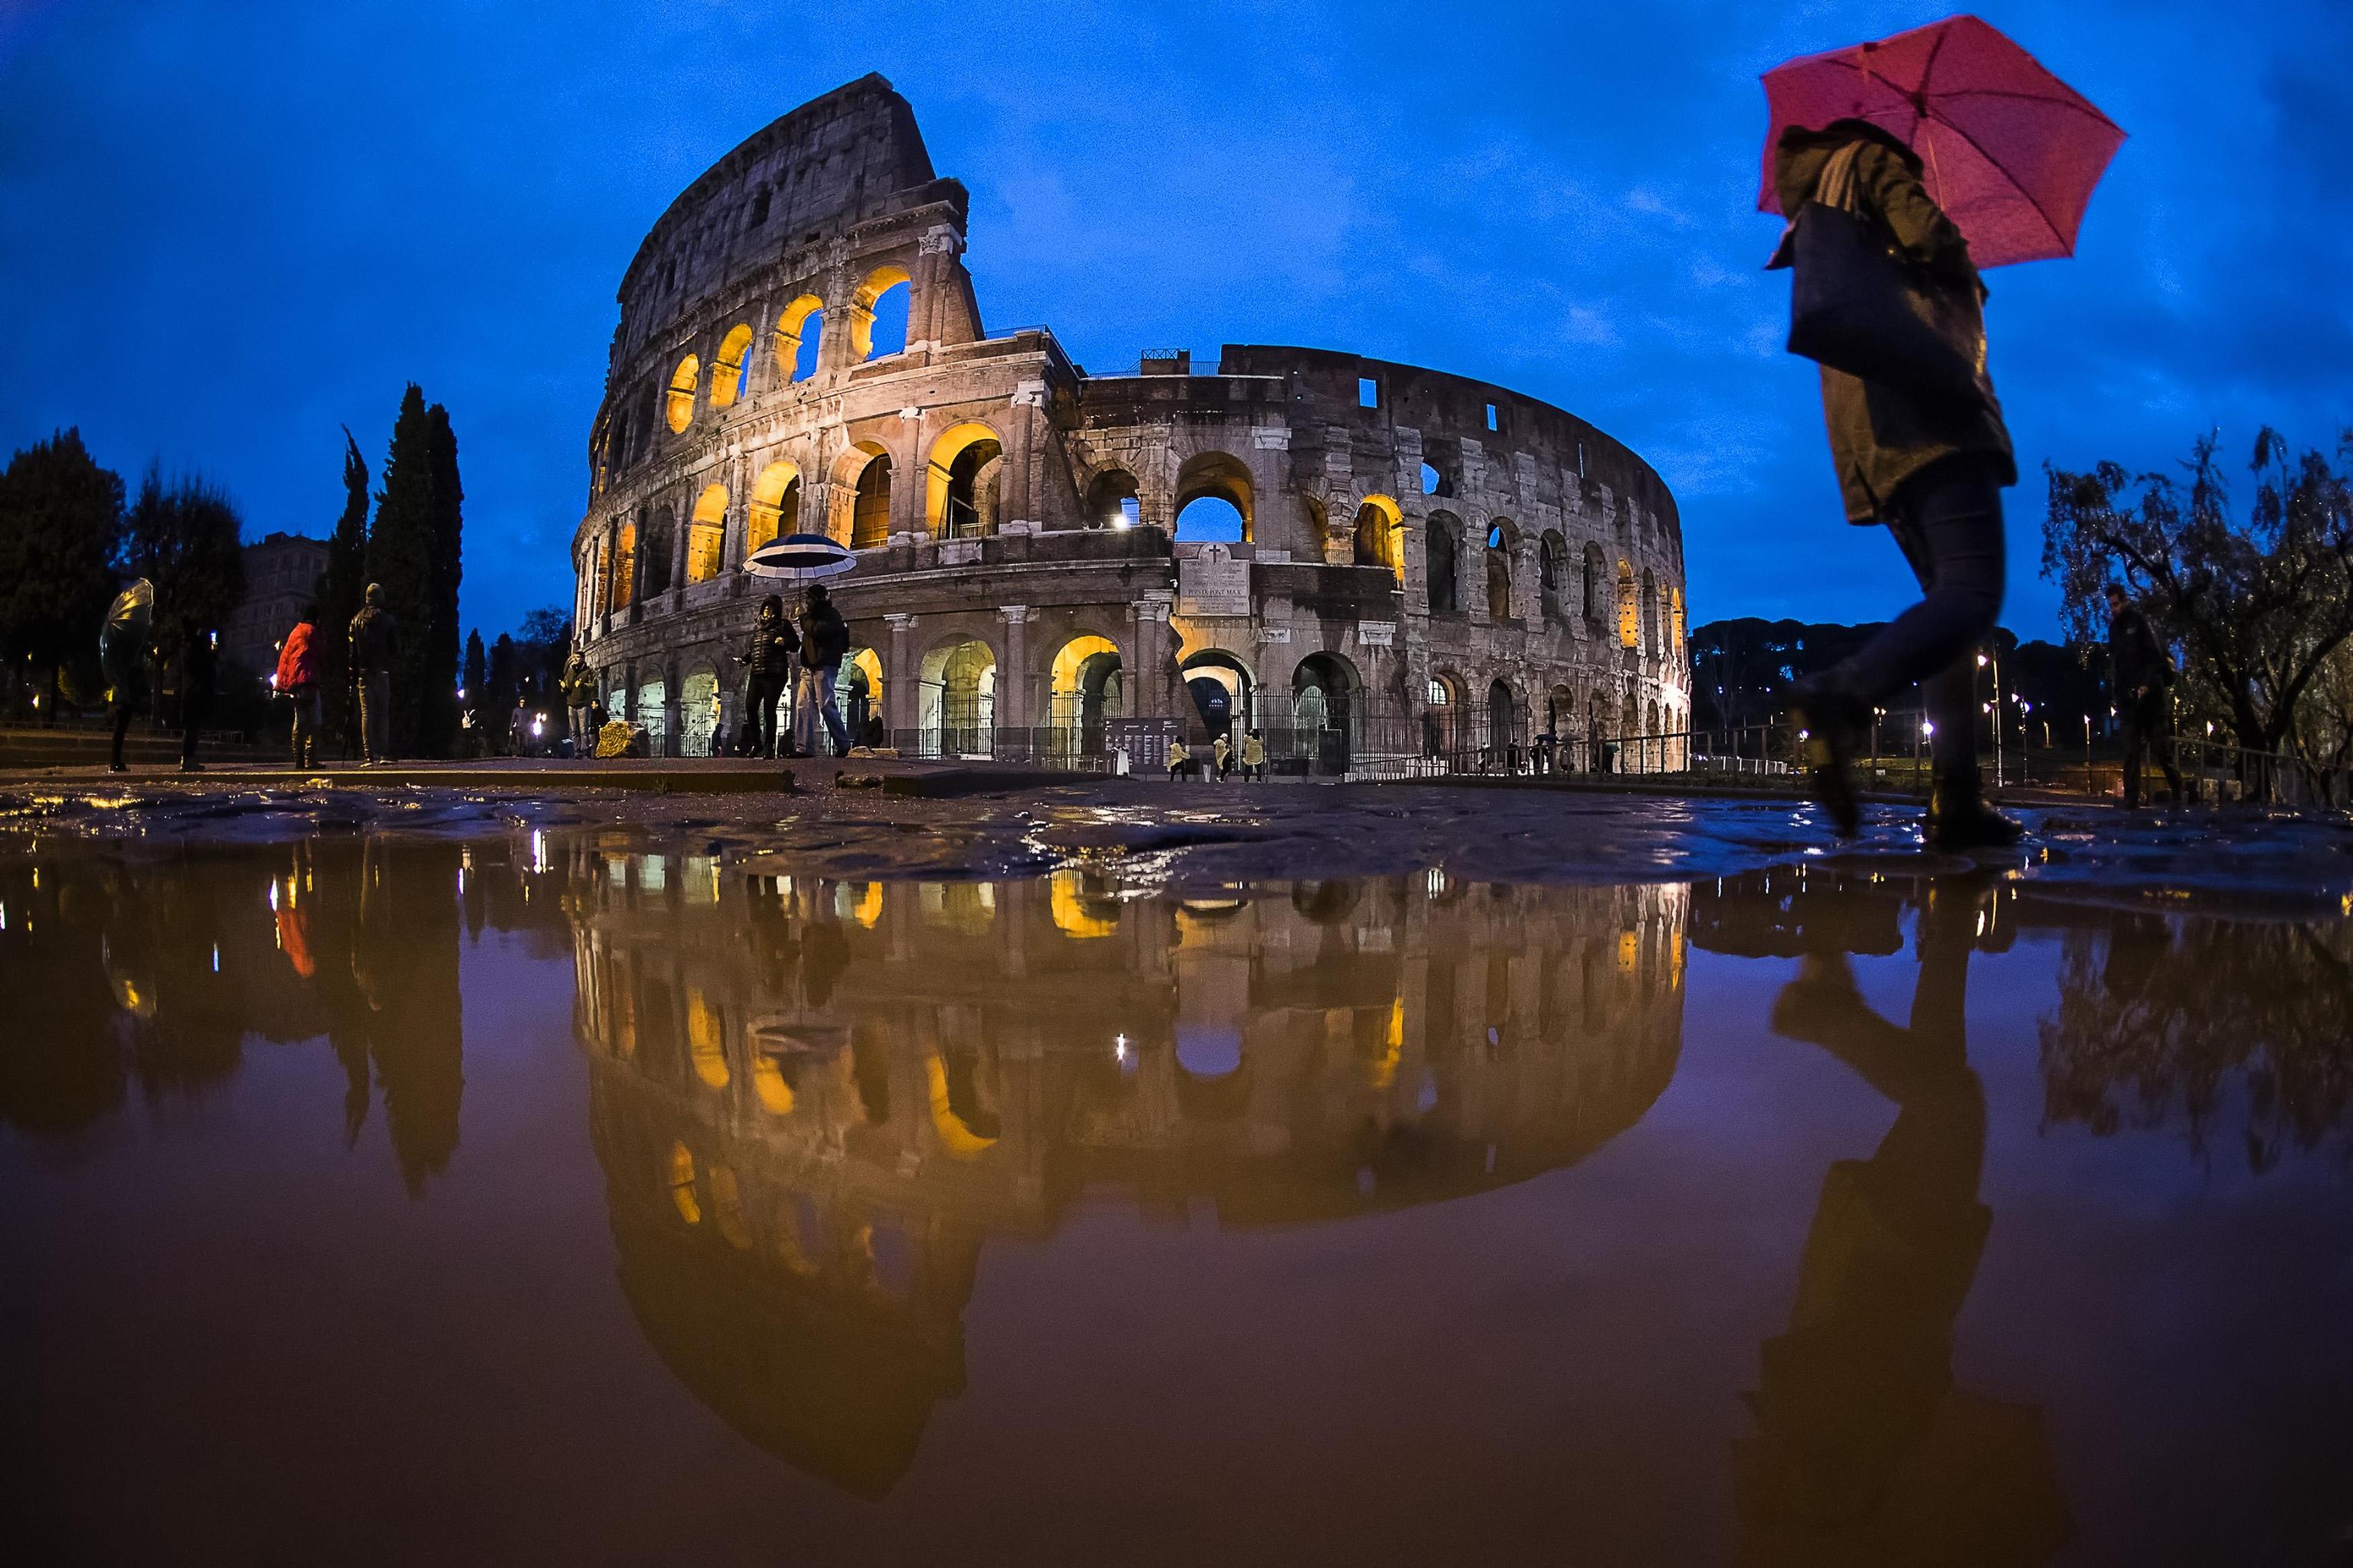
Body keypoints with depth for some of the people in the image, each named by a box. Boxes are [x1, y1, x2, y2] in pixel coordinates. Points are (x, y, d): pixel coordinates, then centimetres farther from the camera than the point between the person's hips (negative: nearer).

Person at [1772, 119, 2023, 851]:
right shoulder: (1866, 159, 12)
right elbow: (1930, 239, -6)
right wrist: (1964, 275, 15)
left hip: (1873, 441, 9)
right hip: (1926, 412, -9)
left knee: (1950, 598, 4)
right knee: (1973, 593, -22)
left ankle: (1955, 798, -7)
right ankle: (1843, 695, -45)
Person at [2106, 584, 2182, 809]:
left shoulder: (2139, 621, -4)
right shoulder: (2114, 627, 14)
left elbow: (2156, 656, -10)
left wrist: (2147, 685, -18)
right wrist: (2114, 686, 2)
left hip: (2150, 695, -5)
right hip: (2129, 697, 5)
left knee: (2161, 748, 0)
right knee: (2131, 752, -1)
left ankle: (2177, 788, 18)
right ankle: (2131, 800, -4)